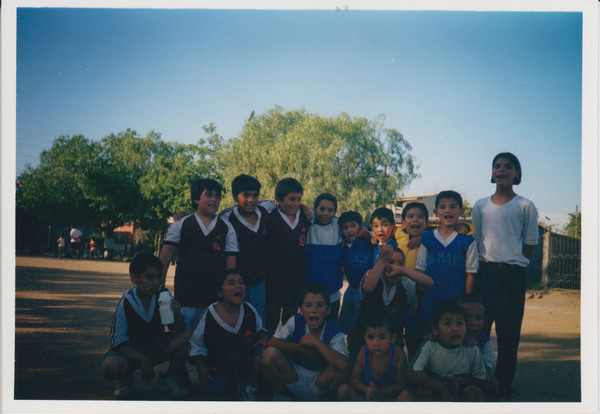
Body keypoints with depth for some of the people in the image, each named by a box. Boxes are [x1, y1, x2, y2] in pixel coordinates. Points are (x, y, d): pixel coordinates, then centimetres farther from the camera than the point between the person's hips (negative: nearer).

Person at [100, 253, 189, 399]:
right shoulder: (125, 304, -18)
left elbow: (178, 330, -4)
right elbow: (118, 340, -15)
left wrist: (177, 314, -27)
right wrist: (142, 359, -27)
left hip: (157, 346, 3)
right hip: (130, 350, -3)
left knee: (188, 339, -23)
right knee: (111, 366, -36)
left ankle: (169, 379, 2)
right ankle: (124, 378, 5)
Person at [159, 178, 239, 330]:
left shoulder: (227, 228, 8)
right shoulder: (181, 224, 6)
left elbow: (231, 258, 7)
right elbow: (167, 252, 3)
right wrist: (160, 282, -3)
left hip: (215, 290, 1)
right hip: (186, 288, -1)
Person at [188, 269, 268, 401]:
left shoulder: (249, 310, -1)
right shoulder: (209, 315, -9)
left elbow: (260, 330, 17)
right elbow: (196, 344, 2)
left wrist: (263, 338, -6)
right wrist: (201, 368, -8)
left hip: (246, 363, 3)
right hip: (218, 368, -3)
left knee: (261, 350, -28)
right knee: (212, 396, -29)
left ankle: (250, 391, -5)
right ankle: (230, 389, 7)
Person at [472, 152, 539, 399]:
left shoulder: (525, 207, 2)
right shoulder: (480, 206, 11)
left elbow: (530, 244, 7)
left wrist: (510, 260, 5)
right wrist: (487, 262, 8)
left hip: (512, 274, -2)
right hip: (485, 272, 2)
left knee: (508, 335, 1)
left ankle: (503, 388, 11)